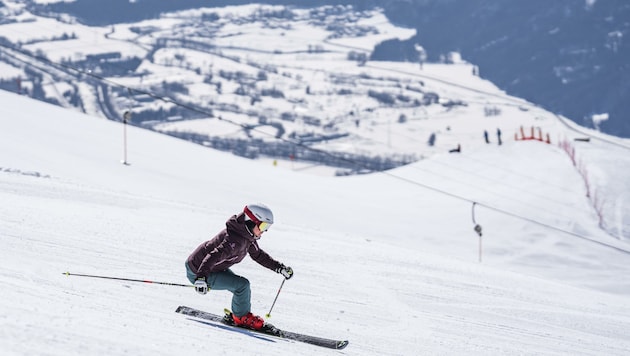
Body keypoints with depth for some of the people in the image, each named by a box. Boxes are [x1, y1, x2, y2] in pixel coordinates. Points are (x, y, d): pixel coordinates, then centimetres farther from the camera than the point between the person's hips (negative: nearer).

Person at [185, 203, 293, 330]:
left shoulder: (248, 237, 1)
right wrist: (201, 278, -53)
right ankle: (242, 317, 5)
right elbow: (214, 256, -42)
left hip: (216, 267, 10)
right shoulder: (235, 240, -31)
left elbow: (259, 255, 17)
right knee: (242, 285, -16)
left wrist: (280, 268, 15)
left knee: (244, 291, 11)